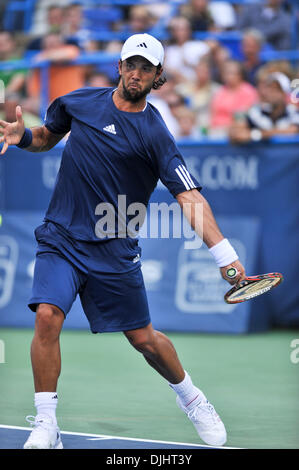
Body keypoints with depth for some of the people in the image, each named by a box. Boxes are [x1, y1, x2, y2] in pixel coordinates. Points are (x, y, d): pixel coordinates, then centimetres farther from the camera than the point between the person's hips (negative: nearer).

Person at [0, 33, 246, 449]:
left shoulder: (155, 134, -9)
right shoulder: (79, 102, 3)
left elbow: (190, 197, -17)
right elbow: (47, 137, 23)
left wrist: (226, 256, -29)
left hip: (114, 250, -2)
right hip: (60, 239, 2)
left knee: (144, 339, 6)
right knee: (47, 317, -20)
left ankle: (190, 397, 36)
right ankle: (46, 428, -11)